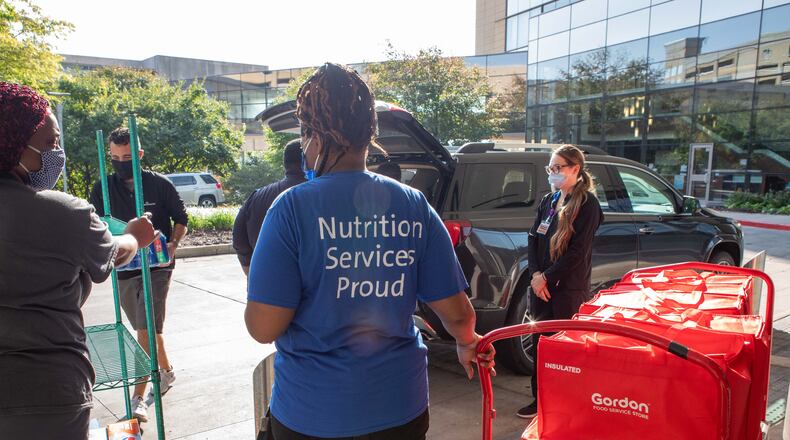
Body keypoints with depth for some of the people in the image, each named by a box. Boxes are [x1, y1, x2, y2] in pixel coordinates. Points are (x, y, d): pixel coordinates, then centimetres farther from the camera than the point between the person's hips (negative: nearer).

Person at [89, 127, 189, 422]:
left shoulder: (160, 184, -4)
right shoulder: (102, 189, 3)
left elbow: (181, 219, 5)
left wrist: (173, 244, -13)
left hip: (157, 267, -4)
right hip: (123, 269, 4)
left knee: (146, 329, -11)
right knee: (146, 329, 17)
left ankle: (138, 397, -4)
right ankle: (166, 371, 40)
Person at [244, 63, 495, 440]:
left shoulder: (292, 208, -18)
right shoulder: (415, 206, -8)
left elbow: (263, 328, -19)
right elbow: (456, 312, -5)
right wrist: (467, 344, 17)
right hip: (400, 407, 3)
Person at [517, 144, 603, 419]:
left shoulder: (587, 204, -8)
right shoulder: (548, 201, 12)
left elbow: (578, 252, -15)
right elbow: (534, 239, 9)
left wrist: (547, 277, -13)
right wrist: (535, 274, -5)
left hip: (569, 290, -6)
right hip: (541, 286, 6)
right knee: (540, 343, 11)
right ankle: (540, 400, 26)